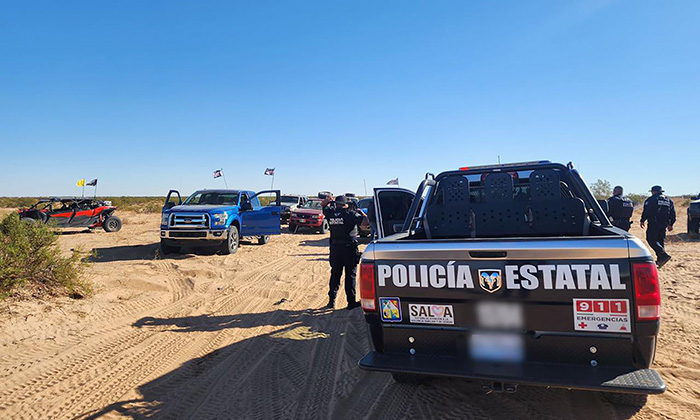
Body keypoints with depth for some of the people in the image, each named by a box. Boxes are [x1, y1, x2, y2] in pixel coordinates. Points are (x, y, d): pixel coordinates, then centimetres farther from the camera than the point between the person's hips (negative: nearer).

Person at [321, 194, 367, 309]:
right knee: (350, 275, 3)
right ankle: (351, 302, 6)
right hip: (349, 247, -4)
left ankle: (331, 301, 15)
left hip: (335, 247, 4)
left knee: (335, 274, 13)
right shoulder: (350, 214, -10)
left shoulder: (330, 213, 3)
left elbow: (323, 204, 21)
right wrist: (360, 212, 2)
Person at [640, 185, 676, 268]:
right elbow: (673, 213, 18)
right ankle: (660, 260, 14)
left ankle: (664, 255, -21)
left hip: (654, 224, -7)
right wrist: (670, 224, 23)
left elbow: (646, 211, -10)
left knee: (651, 239, -7)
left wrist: (642, 221, -1)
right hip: (664, 224, 7)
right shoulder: (668, 200, 16)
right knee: (660, 240, 13)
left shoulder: (651, 199, -5)